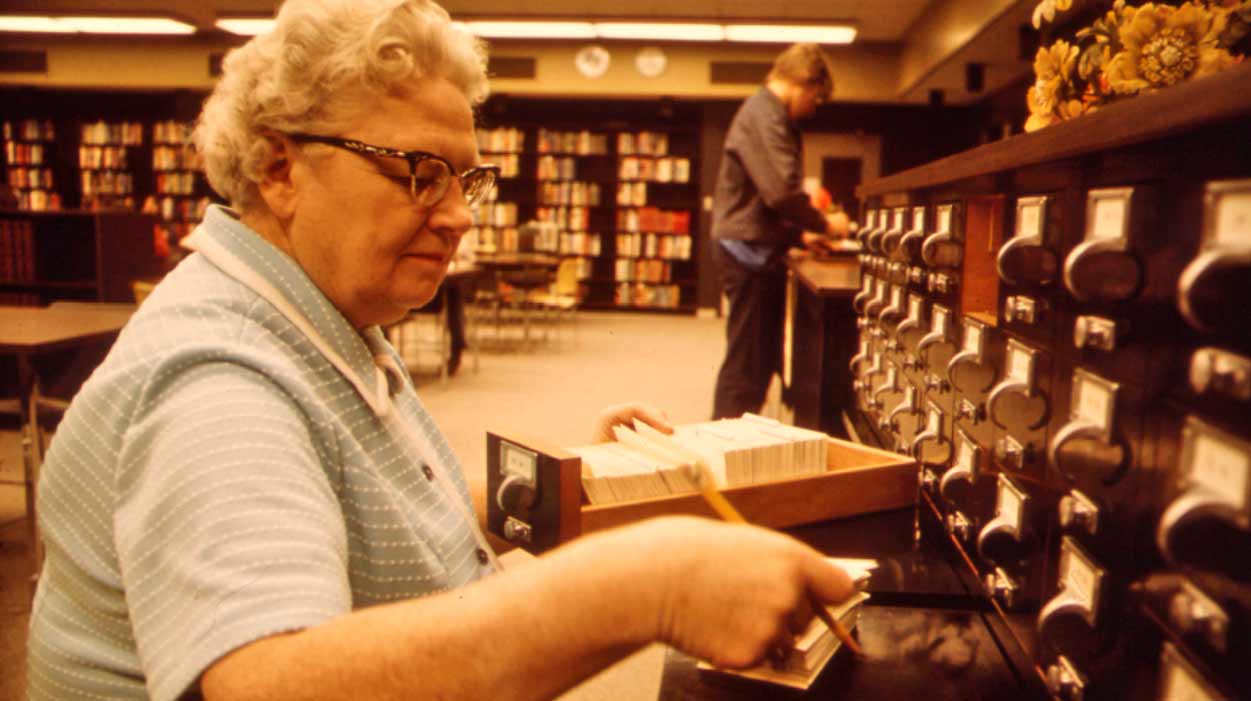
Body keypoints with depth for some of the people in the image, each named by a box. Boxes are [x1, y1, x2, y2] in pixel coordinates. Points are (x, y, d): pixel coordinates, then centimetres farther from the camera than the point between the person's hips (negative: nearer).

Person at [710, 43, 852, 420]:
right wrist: (824, 224, -9)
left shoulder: (769, 114, 21)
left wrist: (799, 235, 18)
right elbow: (781, 191, -23)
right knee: (746, 363, -6)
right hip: (748, 249, -11)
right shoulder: (763, 114, -12)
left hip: (758, 248, 11)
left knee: (762, 359, 14)